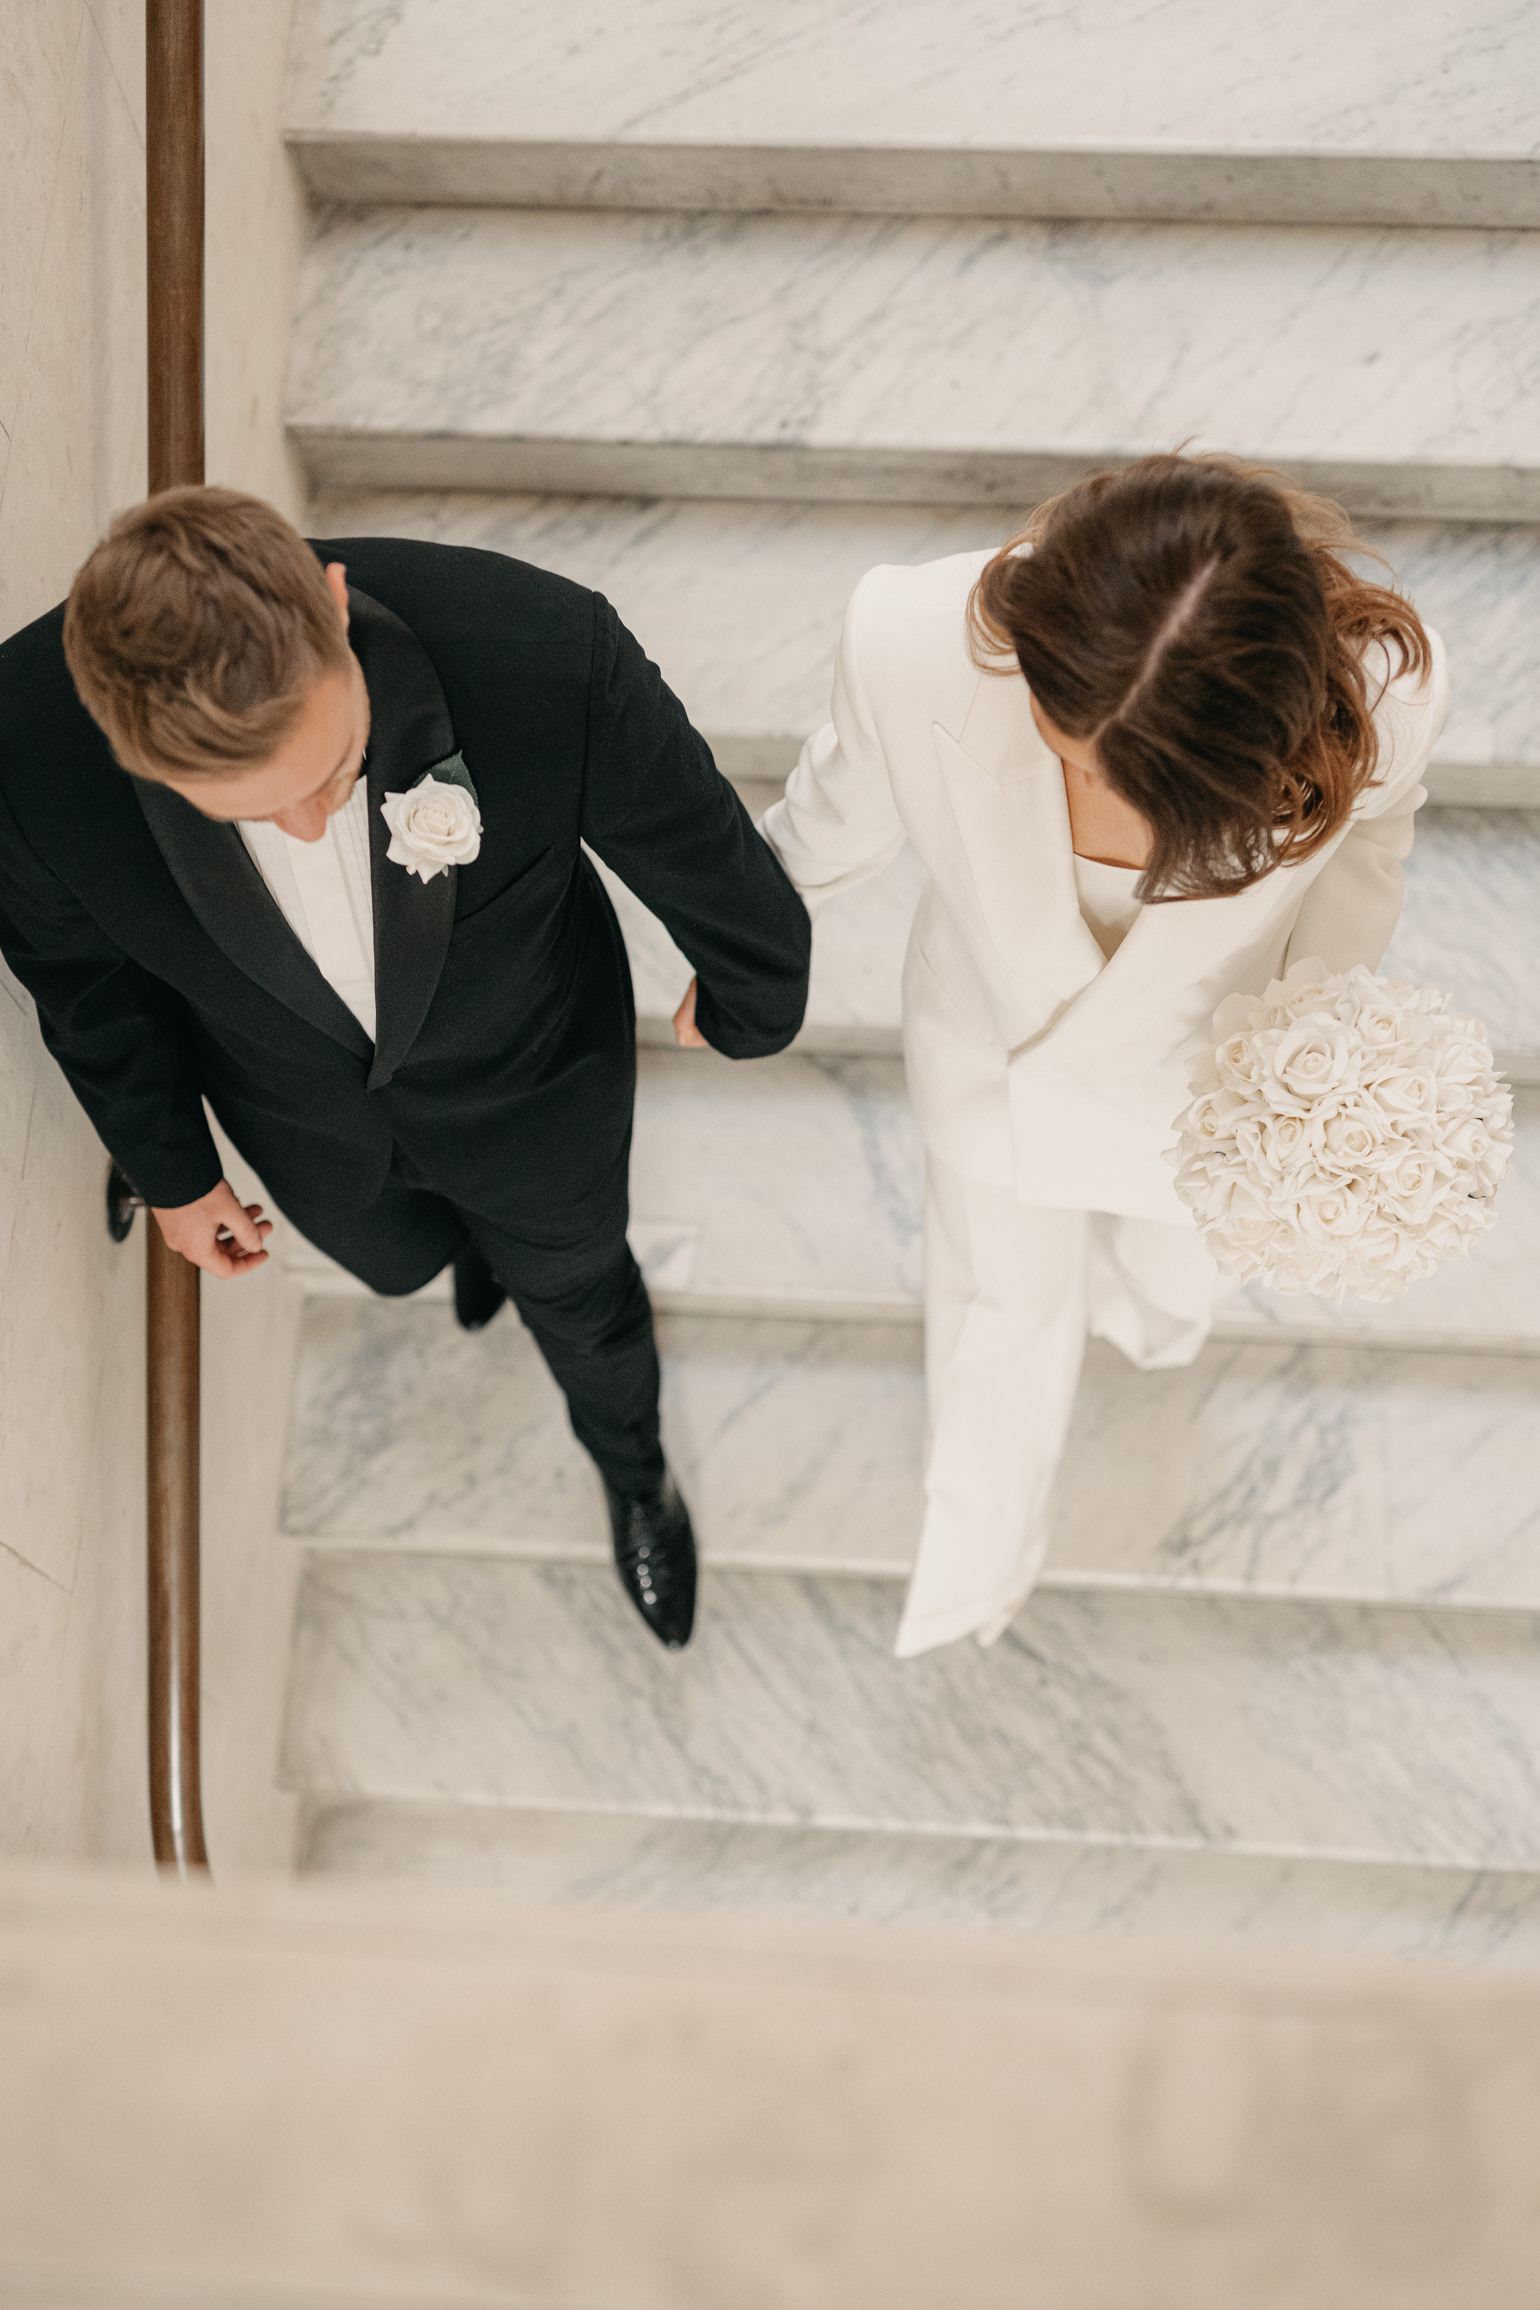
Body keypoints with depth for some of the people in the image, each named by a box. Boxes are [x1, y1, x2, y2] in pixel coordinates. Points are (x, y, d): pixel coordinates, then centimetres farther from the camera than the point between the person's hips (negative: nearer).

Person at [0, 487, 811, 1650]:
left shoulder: (547, 658, -44)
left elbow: (712, 862, -20)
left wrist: (748, 1009, 1)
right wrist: (171, 1169, 4)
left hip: (530, 1070, -1)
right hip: (306, 1111, 2)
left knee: (575, 1291, 28)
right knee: (401, 1261, 33)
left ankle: (632, 1463, 64)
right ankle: (481, 1232, 72)